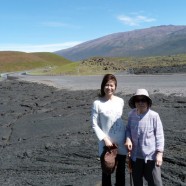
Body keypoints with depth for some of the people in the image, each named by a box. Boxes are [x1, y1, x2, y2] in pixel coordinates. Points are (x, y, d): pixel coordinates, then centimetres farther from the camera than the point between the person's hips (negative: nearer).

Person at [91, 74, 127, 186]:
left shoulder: (120, 101, -1)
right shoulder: (97, 103, -12)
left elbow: (122, 120, 7)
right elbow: (95, 125, -9)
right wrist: (105, 139, -16)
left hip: (121, 143, 4)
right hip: (106, 143, -3)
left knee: (121, 171, 17)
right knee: (106, 172, 10)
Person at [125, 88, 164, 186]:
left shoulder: (154, 116, -16)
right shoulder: (131, 114, -4)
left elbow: (159, 135, -10)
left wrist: (159, 153, -13)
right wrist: (128, 139, -10)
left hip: (151, 155, -4)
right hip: (135, 154, 4)